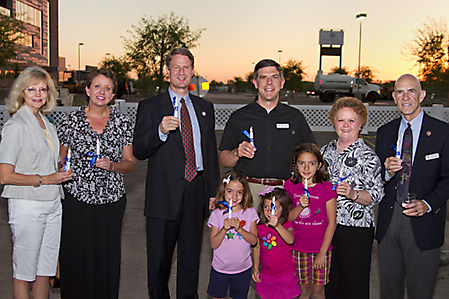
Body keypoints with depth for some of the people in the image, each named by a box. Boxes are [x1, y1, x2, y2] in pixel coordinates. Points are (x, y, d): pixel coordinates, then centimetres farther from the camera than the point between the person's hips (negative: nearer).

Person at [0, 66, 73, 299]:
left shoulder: (47, 124, 12)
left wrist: (62, 172, 4)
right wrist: (46, 179, -16)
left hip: (52, 205, 7)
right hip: (27, 207, -7)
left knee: (45, 268, 14)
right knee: (24, 271, 5)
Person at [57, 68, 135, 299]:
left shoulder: (123, 122, 2)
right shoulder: (70, 121, 0)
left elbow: (130, 163, 5)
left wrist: (111, 165, -13)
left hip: (112, 199, 1)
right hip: (77, 199, -1)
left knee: (107, 258, 8)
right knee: (76, 257, 4)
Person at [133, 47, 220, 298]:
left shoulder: (205, 108, 13)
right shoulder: (150, 106, 2)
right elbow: (139, 151, -5)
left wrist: (213, 191, 11)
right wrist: (160, 131, -23)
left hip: (196, 195, 3)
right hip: (164, 196, -3)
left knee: (191, 257, 13)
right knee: (159, 261, 8)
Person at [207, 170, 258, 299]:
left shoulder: (250, 213, -5)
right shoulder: (217, 214, -8)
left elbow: (254, 240, -11)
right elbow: (214, 244, -11)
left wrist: (239, 228, -24)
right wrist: (224, 228, -25)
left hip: (243, 269, 0)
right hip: (220, 269, 0)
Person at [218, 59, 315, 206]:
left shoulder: (296, 117, 12)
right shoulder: (239, 117, 8)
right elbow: (223, 160, 9)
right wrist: (237, 153, -11)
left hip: (284, 191, 1)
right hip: (247, 189, -1)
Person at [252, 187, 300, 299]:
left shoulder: (287, 225, -12)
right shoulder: (260, 226, -1)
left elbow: (290, 240, -33)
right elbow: (256, 248, 9)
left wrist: (277, 226, -46)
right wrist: (255, 268, 5)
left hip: (286, 274, -3)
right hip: (266, 275, 3)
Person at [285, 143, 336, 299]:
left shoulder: (326, 188, -10)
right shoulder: (290, 185, -3)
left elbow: (331, 222, -7)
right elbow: (288, 218, 0)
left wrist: (322, 252, -10)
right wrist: (300, 206, -20)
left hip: (320, 247, -1)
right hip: (298, 247, 2)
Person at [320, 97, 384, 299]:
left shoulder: (368, 157, -7)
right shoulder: (326, 151, 8)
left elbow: (376, 195, -10)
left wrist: (353, 194, -25)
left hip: (357, 230, -4)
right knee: (329, 281, 15)